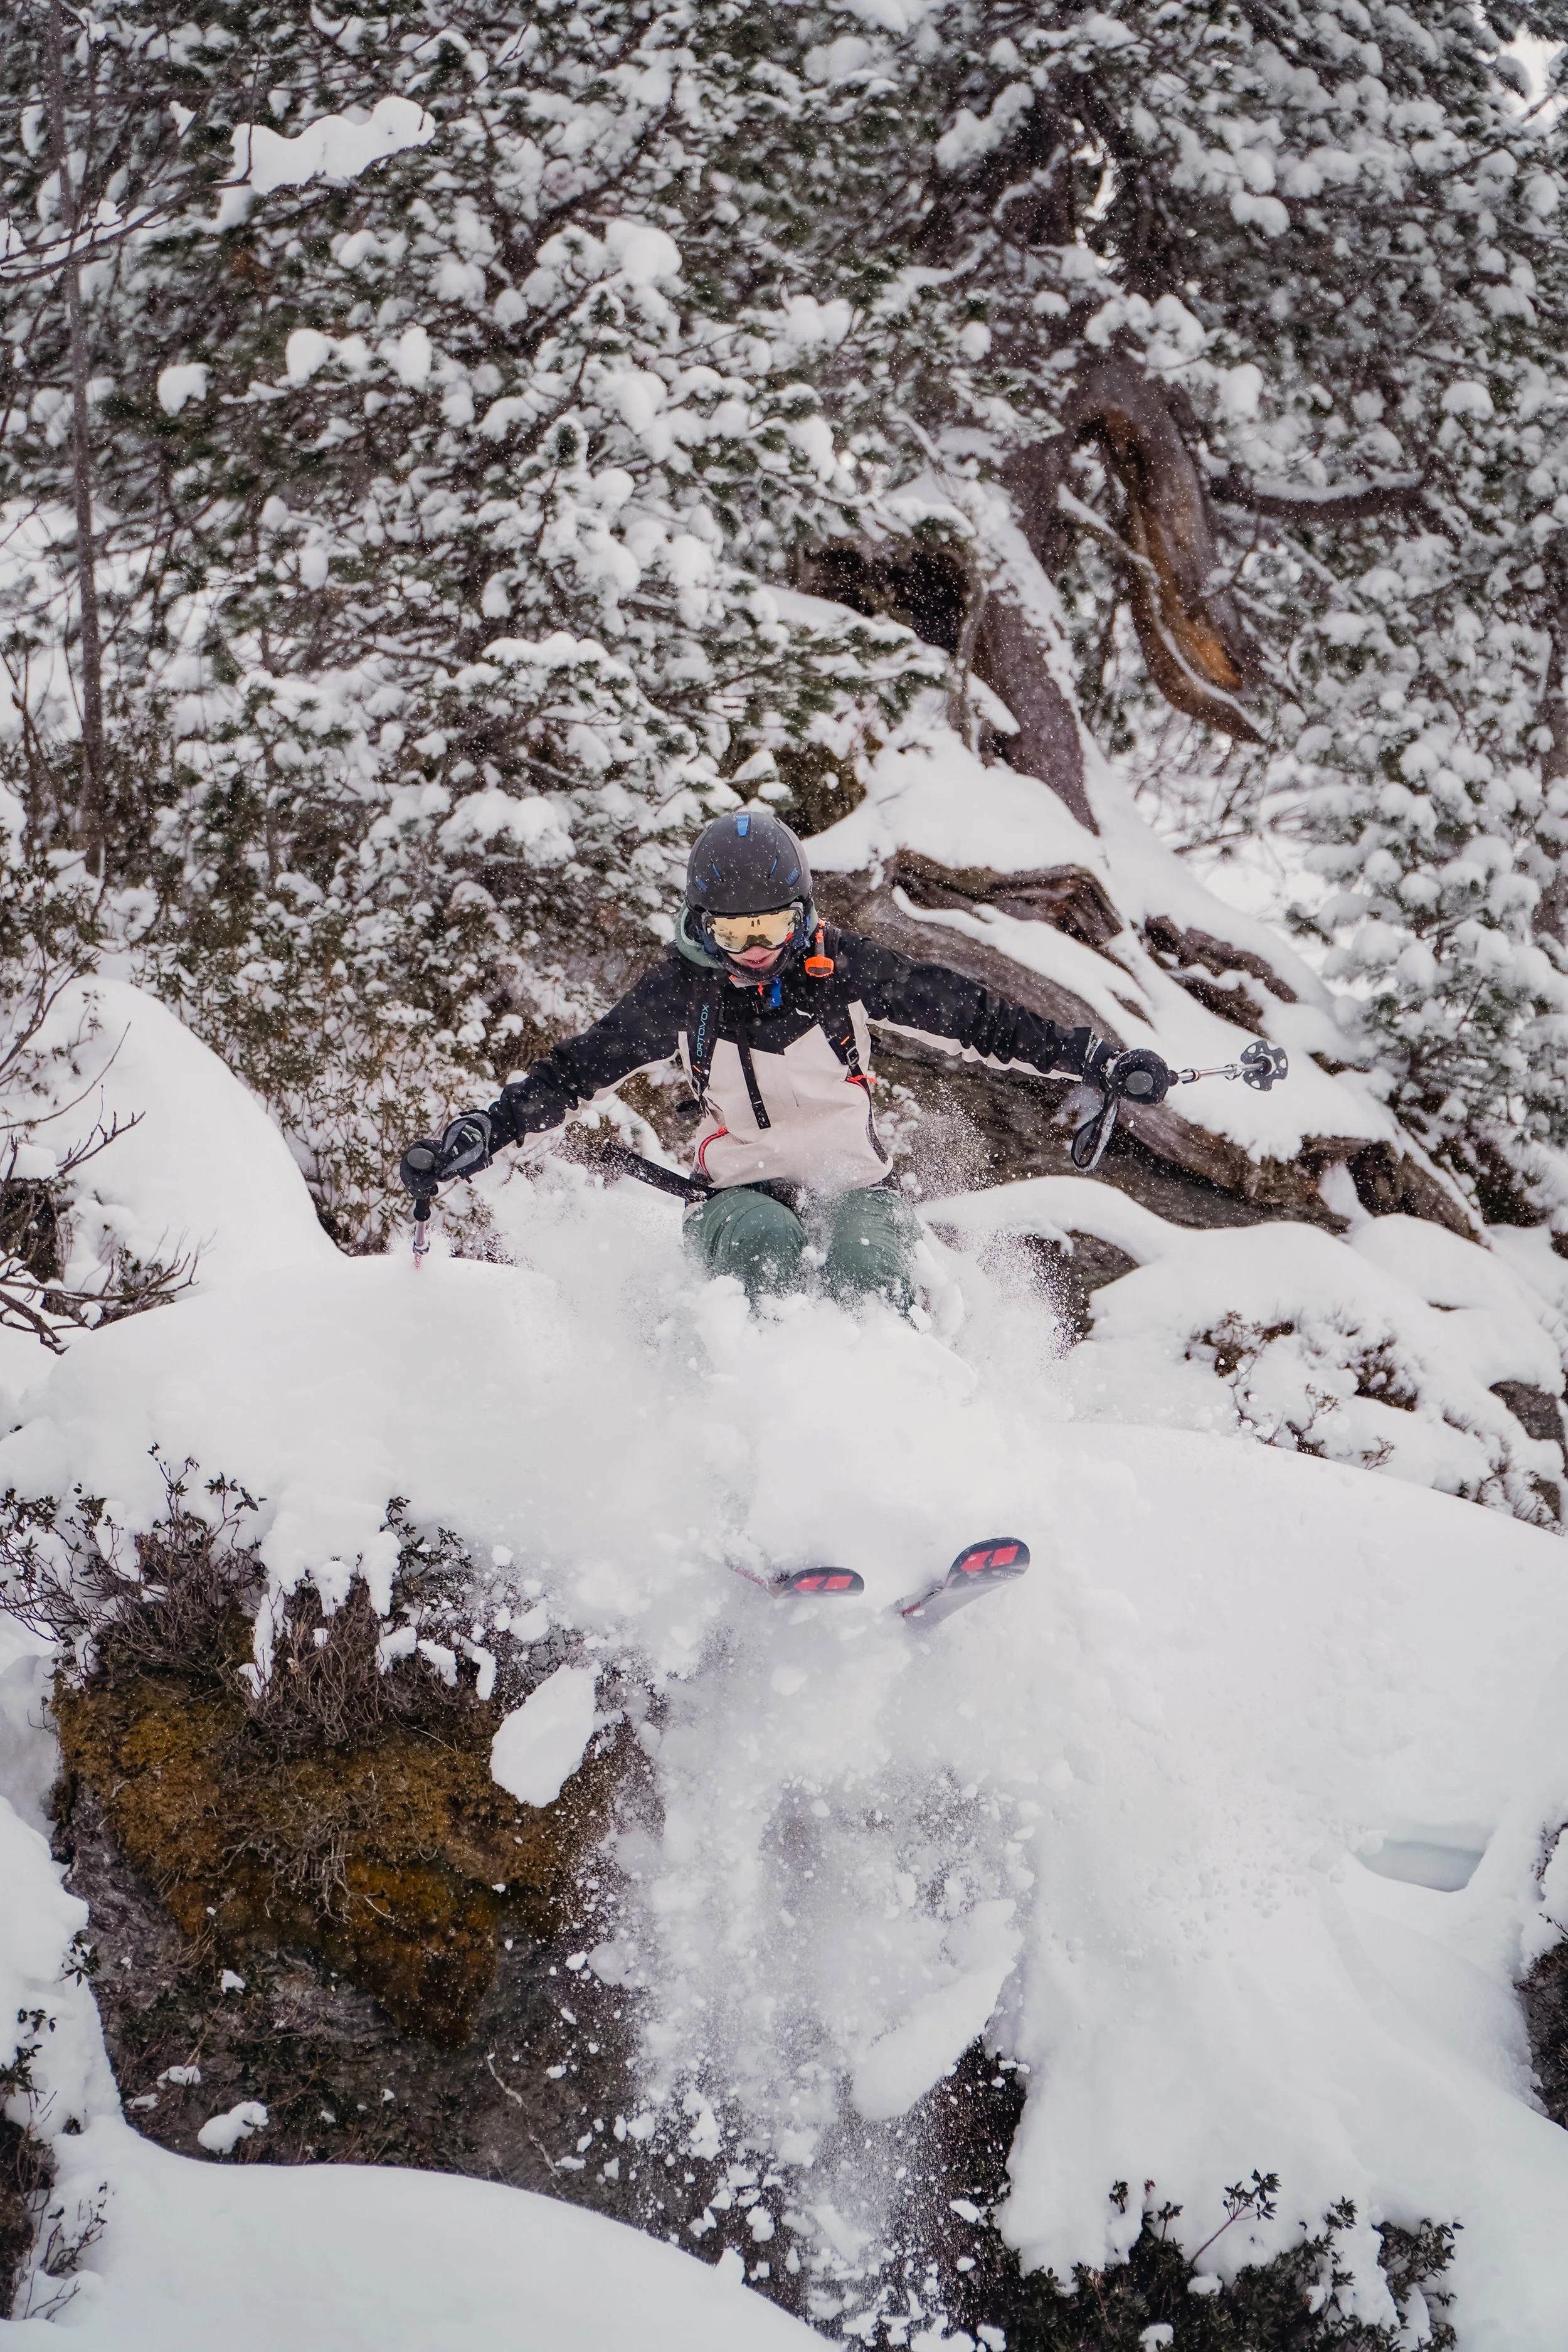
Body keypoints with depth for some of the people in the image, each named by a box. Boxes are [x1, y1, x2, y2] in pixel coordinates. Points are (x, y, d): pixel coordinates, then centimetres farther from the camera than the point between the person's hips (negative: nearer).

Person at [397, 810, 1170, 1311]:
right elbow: (577, 1070, 3)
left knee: (865, 1272, -33)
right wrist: (478, 1134, -8)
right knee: (767, 1249, -35)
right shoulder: (681, 991, 0)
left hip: (853, 1184, 0)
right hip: (738, 1195, 0)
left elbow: (967, 1015, 2)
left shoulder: (839, 967, -2)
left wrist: (1090, 1058, -3)